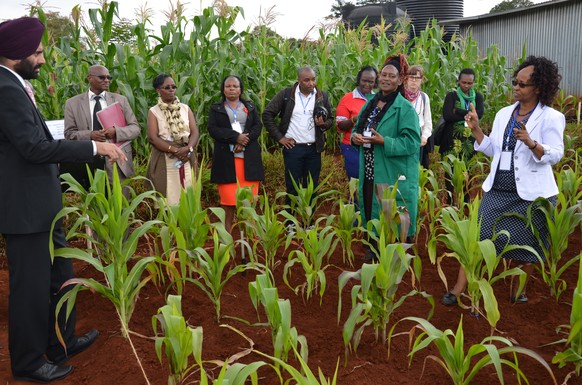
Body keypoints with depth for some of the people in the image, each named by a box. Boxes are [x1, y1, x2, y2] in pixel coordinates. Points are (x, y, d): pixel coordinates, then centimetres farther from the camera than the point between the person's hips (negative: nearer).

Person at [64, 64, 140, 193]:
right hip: (88, 163, -1)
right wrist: (90, 135, -18)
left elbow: (135, 128, 4)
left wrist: (116, 132, -16)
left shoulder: (120, 100, 8)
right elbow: (69, 134, 2)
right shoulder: (73, 103, 5)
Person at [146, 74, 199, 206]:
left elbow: (195, 132, 4)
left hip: (187, 159, 3)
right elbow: (152, 137, -7)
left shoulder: (185, 108, 13)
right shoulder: (154, 111, 4)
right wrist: (175, 150, -18)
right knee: (169, 196, -4)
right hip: (165, 160, -3)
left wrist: (188, 148, -16)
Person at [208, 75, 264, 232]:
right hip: (226, 158, -1)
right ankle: (227, 230, 7)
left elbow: (258, 126, 5)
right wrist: (236, 137, -15)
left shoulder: (250, 107, 15)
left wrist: (244, 141, -12)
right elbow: (212, 129, -4)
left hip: (248, 158, 1)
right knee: (228, 197, -2)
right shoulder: (216, 109, 9)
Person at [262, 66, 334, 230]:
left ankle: (309, 223, 22)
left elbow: (330, 119, 12)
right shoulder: (286, 94, -5)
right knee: (292, 188, 5)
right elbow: (267, 114, -2)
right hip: (293, 148, -2)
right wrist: (279, 137, -6)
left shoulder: (322, 96, 2)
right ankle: (290, 223, 18)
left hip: (314, 149, 2)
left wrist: (323, 124, -12)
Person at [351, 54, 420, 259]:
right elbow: (358, 128, 17)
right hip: (368, 172, 7)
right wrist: (355, 137, -6)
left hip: (393, 175, -7)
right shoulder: (371, 103, 11)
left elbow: (411, 142, -17)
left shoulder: (405, 109, -11)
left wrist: (384, 141, -24)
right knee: (371, 211, 16)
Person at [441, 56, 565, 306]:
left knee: (525, 244, 10)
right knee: (478, 236, 2)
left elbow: (555, 155, -14)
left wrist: (530, 143, -30)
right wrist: (476, 129, -1)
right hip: (498, 189, 4)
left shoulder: (551, 118, -8)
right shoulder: (504, 114, 7)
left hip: (530, 193, -4)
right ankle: (460, 287, 10)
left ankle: (519, 290, 32)